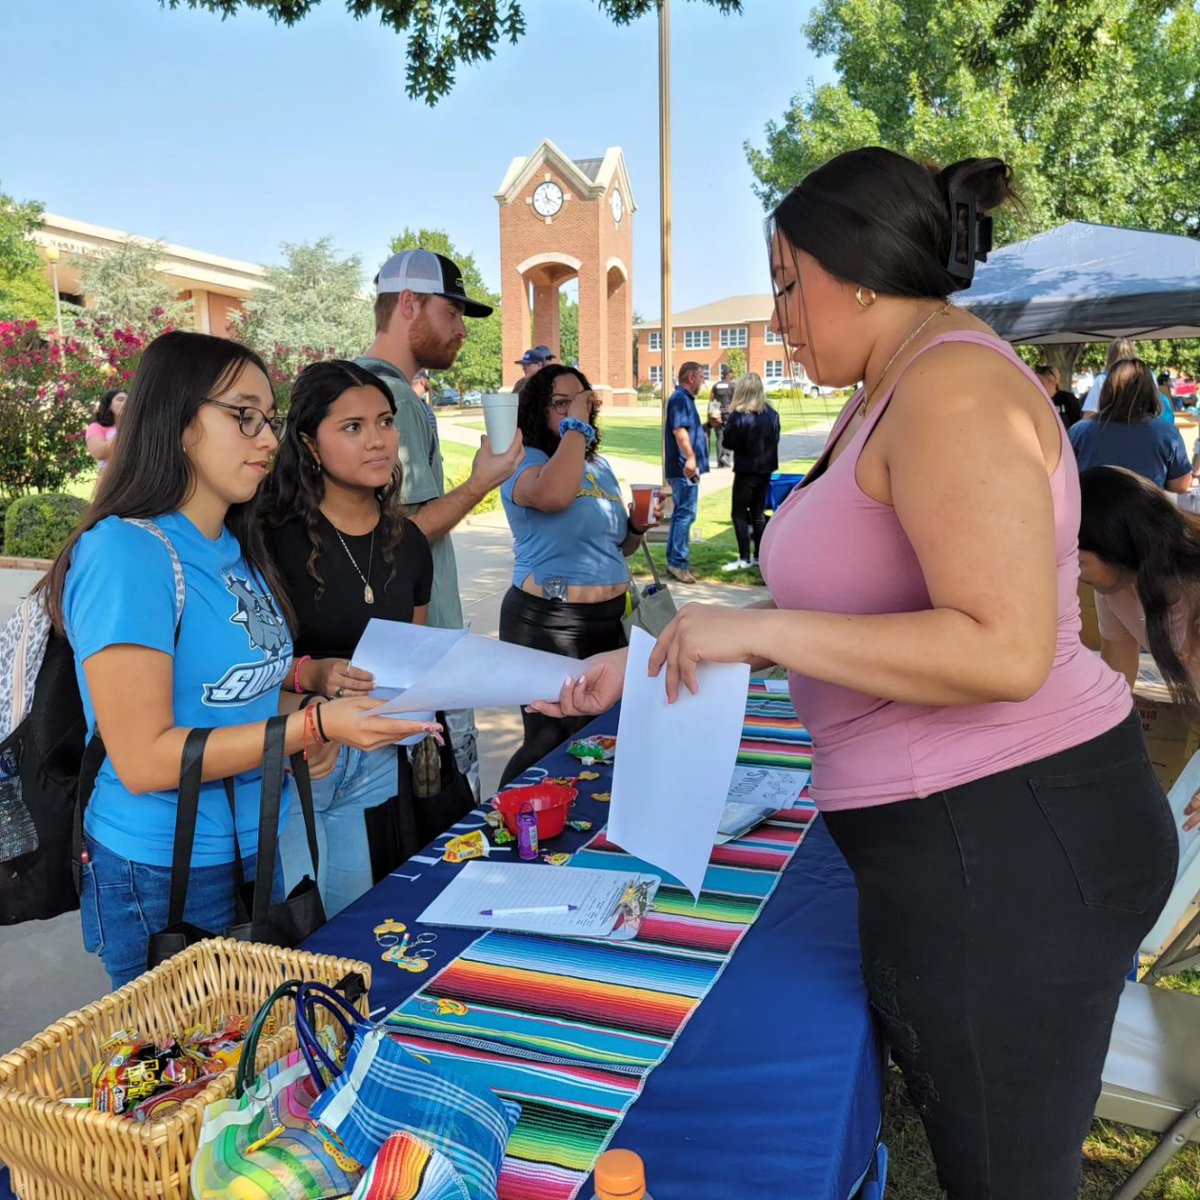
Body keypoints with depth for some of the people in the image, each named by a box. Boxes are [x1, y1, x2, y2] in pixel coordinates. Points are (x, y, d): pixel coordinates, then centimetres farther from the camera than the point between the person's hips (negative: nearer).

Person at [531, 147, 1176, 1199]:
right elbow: (845, 606, 15)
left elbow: (1004, 652, -28)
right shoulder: (886, 399, 13)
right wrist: (640, 666, 11)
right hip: (954, 833, 10)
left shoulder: (954, 386, -18)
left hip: (1007, 836, -10)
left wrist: (757, 628, -24)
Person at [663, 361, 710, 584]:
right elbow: (679, 430, -25)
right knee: (686, 513, -10)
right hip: (684, 468, -11)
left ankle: (673, 561, 20)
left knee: (681, 513, 14)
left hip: (686, 469, 11)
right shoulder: (680, 398, -12)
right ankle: (678, 562, -8)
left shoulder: (684, 399, 20)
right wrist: (690, 457, -32)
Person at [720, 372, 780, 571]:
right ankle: (759, 555, 19)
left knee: (739, 514, 1)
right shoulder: (771, 414, 0)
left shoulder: (738, 416, -18)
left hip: (746, 470, -6)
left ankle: (744, 558, -1)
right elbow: (775, 439, 10)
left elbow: (729, 443, -12)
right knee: (758, 513, 15)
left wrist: (726, 425, 3)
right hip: (766, 468, 6)